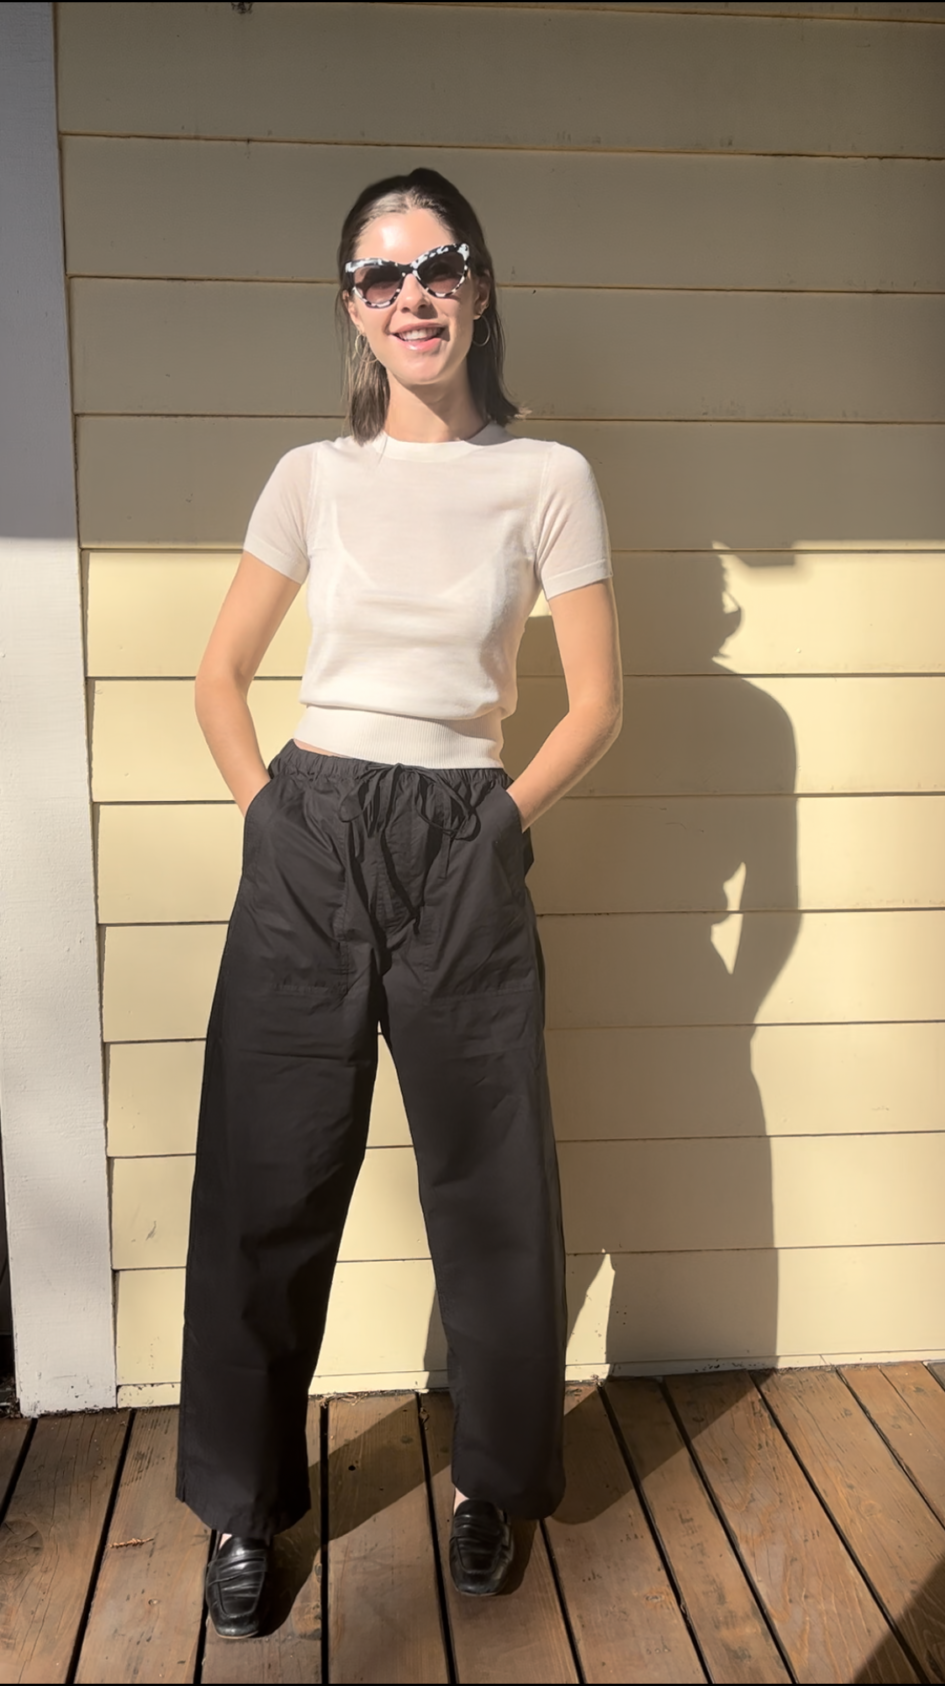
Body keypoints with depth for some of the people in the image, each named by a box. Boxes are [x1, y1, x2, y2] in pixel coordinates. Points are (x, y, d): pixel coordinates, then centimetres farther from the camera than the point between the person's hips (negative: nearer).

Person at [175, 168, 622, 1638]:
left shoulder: (548, 478, 2)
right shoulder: (313, 476, 6)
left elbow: (596, 706, 3)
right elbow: (221, 674, 12)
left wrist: (502, 822, -3)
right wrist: (267, 806, 2)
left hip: (464, 860, -1)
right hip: (305, 853, 2)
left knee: (490, 1186, 7)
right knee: (267, 1185, 7)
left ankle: (496, 1482, 33)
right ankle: (245, 1503, 29)